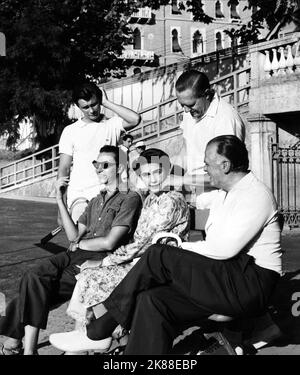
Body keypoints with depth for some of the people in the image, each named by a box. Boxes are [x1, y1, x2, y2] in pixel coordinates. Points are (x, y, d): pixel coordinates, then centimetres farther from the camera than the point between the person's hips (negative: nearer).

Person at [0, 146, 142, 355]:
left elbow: (109, 242, -9)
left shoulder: (130, 198, 1)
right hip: (76, 256, 7)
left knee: (36, 284, -23)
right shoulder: (95, 202, 27)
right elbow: (74, 236, 15)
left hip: (100, 261, -7)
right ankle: (28, 349, -25)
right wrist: (60, 200, 11)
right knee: (35, 277, -22)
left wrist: (79, 244, 5)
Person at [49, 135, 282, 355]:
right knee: (153, 300, -15)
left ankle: (99, 332, -14)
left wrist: (180, 248, -7)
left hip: (250, 283, -9)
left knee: (158, 257, -21)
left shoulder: (256, 195, -12)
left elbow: (224, 249, -20)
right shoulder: (224, 194, 18)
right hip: (223, 275, 9)